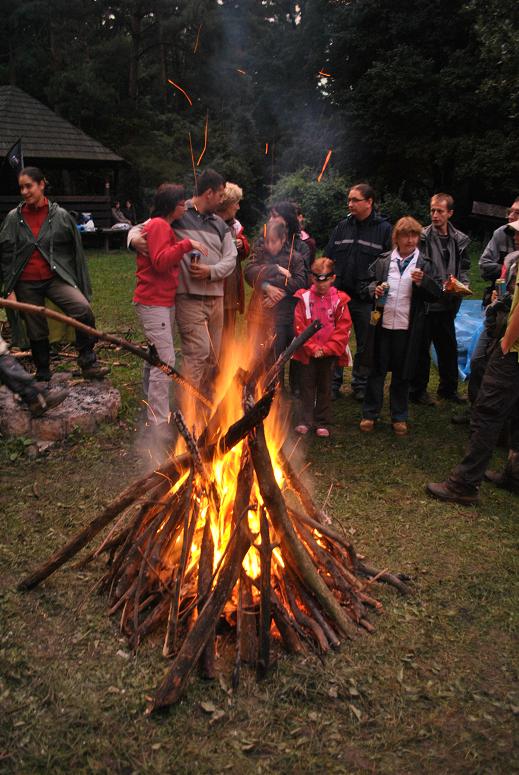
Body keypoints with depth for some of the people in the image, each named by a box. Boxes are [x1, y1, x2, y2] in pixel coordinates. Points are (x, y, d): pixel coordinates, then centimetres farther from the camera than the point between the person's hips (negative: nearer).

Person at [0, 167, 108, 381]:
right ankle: (43, 375, 28)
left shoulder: (60, 215, 0)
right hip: (26, 284, 2)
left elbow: (76, 252, 3)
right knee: (36, 332, 9)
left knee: (83, 309, -27)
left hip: (55, 278, -2)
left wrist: (82, 286, 1)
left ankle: (87, 363, -13)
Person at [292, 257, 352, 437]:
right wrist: (312, 347, -12)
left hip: (329, 353, 0)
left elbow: (343, 328, -5)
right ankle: (306, 420, 14)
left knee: (325, 387, 10)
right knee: (307, 385, 5)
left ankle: (323, 423, 19)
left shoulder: (339, 299, -3)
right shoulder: (304, 298, -4)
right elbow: (299, 326, -6)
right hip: (308, 352, 0)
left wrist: (327, 348, -11)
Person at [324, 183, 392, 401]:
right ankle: (333, 383, 20)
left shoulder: (384, 229, -3)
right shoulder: (342, 226, 8)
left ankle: (360, 385, 26)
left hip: (367, 300, -2)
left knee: (365, 345, 10)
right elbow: (327, 258, 9)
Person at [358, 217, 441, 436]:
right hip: (382, 324, 1)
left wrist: (423, 281, -19)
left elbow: (436, 294, -1)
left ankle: (399, 417, 22)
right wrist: (374, 289, -8)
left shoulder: (424, 264, 3)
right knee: (377, 370, 8)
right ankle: (370, 414, 18)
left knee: (402, 373, 9)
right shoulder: (383, 260, 6)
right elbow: (368, 284, 13)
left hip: (408, 328, -1)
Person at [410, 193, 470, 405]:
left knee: (449, 346, 15)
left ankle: (448, 388, 30)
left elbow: (464, 266, 16)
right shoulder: (423, 236, -8)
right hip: (425, 301, -5)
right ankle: (418, 390, 16)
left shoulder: (460, 240, 7)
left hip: (448, 303, 5)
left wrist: (463, 284, -1)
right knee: (421, 347, 4)